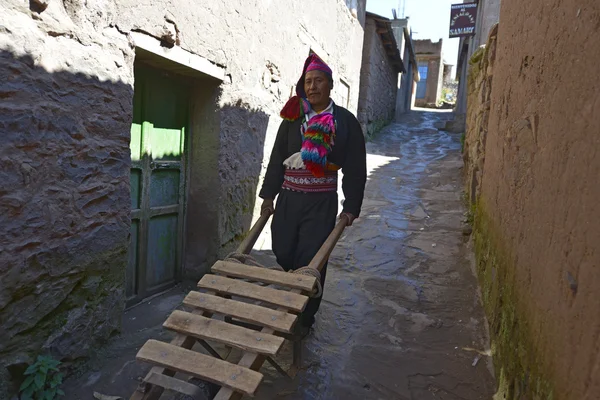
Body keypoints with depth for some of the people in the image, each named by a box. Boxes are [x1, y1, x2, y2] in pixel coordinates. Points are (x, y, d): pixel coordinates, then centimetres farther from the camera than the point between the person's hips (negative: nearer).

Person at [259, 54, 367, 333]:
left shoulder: (345, 121, -1)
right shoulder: (293, 118, 5)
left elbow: (355, 168, -1)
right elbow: (277, 158, 7)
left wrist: (351, 207, -5)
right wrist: (268, 194, 4)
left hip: (321, 203, -3)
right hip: (288, 199, 3)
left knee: (310, 262, 0)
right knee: (283, 255, 9)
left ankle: (304, 319, 20)